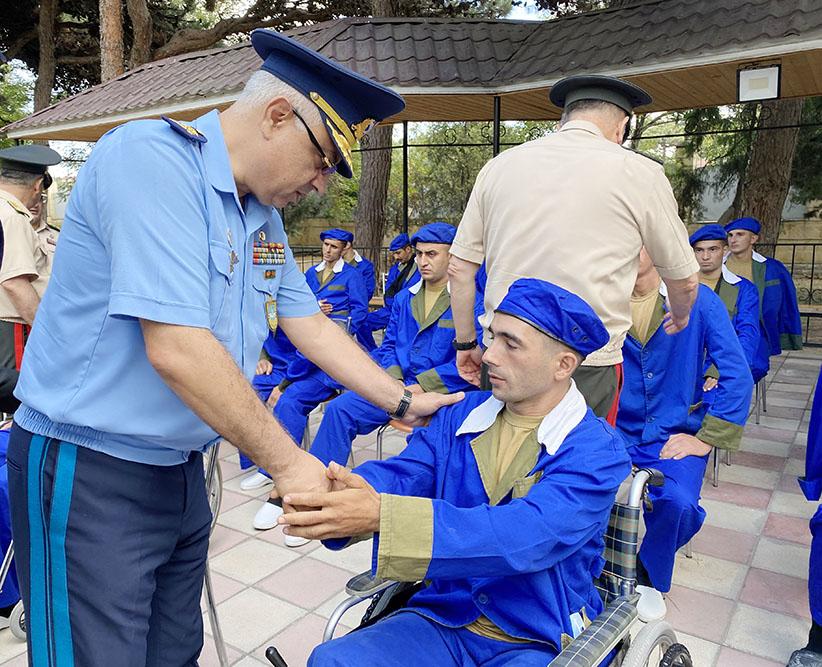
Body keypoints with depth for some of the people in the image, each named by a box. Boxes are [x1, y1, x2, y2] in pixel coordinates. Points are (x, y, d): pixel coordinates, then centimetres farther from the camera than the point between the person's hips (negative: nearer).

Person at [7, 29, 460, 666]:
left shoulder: (264, 218, 6)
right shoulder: (153, 159, -21)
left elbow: (309, 324, 12)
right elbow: (177, 349, -28)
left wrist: (404, 402, 9)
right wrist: (287, 463, -19)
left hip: (181, 469, 8)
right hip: (89, 471, -8)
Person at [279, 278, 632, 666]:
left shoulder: (598, 452, -15)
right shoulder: (459, 416, 2)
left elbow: (524, 537, -29)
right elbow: (402, 474, -10)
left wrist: (381, 515, -38)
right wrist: (346, 490, -34)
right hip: (446, 619, 4)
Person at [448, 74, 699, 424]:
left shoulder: (499, 165, 8)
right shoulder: (638, 172, 0)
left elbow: (460, 267, 9)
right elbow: (683, 280, 11)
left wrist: (466, 343, 19)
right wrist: (681, 316, 32)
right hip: (587, 366, -3)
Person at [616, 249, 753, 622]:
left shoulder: (697, 299, -3)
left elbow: (738, 376, -4)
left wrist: (707, 438, -8)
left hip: (676, 434, 0)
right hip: (616, 433, 1)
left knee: (677, 502, -29)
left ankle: (649, 577, 6)